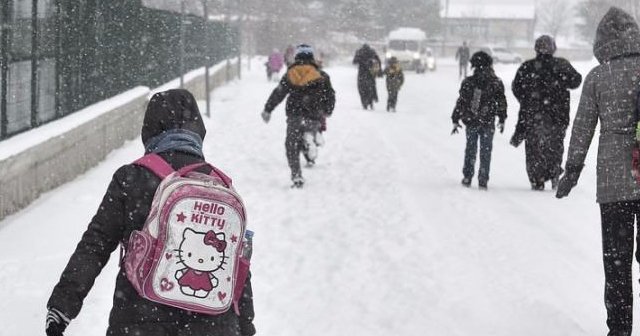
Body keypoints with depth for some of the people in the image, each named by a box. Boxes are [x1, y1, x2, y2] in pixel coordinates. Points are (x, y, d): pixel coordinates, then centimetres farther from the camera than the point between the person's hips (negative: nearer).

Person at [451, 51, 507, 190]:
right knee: (486, 151, 8)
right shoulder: (496, 83, -5)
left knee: (470, 150, 15)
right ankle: (483, 180, 5)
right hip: (488, 123, -1)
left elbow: (461, 102, -3)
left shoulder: (468, 82, -6)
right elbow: (502, 103, 2)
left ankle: (467, 177, 15)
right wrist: (502, 120, 14)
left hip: (471, 122, 1)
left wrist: (455, 120, 5)